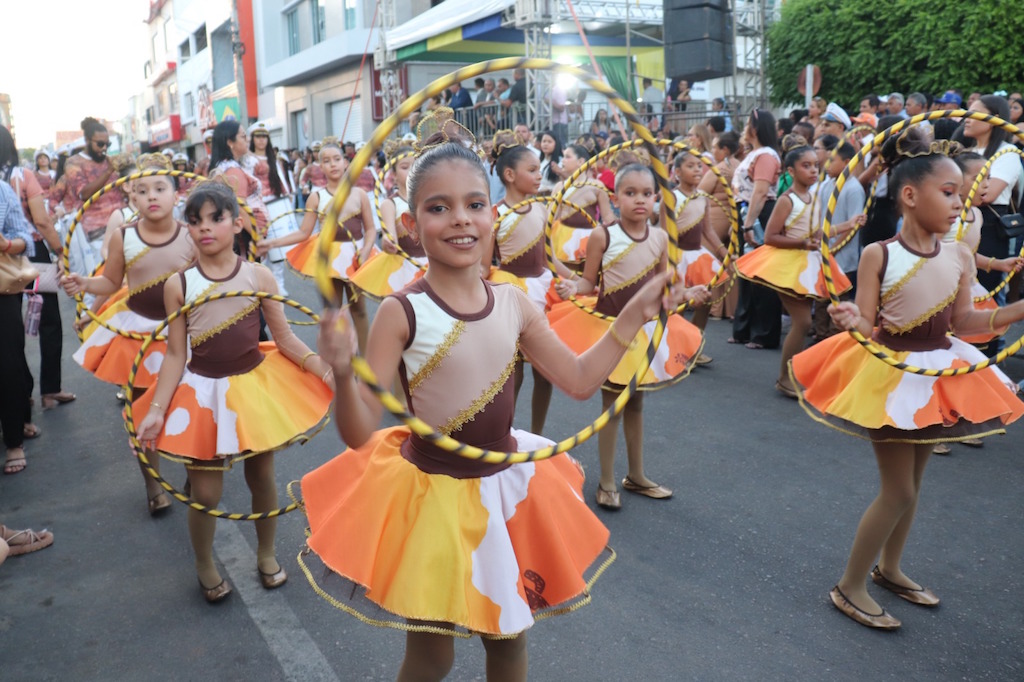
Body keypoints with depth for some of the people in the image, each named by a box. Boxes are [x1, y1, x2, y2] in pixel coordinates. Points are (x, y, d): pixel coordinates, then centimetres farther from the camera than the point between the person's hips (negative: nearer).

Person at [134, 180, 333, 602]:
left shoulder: (258, 276, -7)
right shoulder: (178, 285, -7)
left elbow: (285, 338, -4)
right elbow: (175, 355, -5)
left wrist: (325, 369, -15)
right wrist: (157, 410, -11)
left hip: (255, 384, 1)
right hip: (203, 392, -1)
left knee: (262, 477, 14)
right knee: (205, 492, 5)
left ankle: (266, 554, 39)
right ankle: (205, 566, 33)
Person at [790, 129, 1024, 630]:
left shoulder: (959, 256, 0)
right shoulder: (878, 256, -15)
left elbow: (963, 321, 2)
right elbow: (866, 324, -15)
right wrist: (852, 321, -37)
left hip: (941, 376, 6)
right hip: (890, 376, -6)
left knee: (911, 481, 18)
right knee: (900, 491, -2)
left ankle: (889, 568, 38)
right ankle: (849, 586, 14)